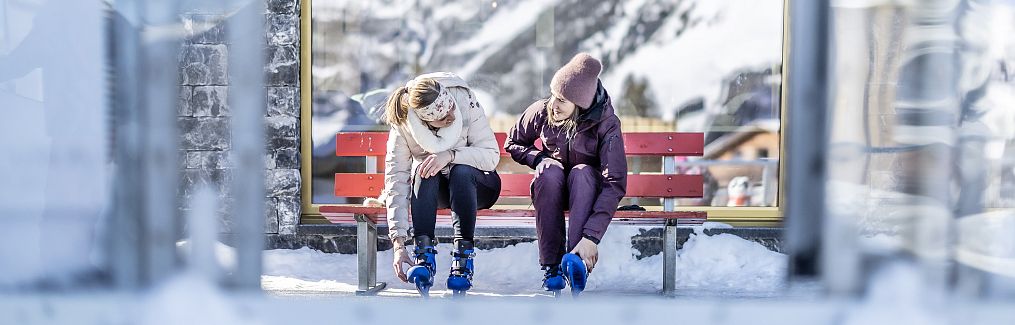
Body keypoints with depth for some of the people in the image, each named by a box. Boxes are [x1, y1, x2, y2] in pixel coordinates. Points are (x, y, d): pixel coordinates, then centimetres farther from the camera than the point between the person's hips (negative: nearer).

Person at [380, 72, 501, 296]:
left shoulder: (465, 101, -24)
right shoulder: (403, 126, -22)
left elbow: (492, 155, -22)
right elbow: (396, 181, -27)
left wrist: (450, 155, -39)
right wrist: (398, 245, -34)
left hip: (475, 184, -1)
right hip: (433, 190, 1)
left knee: (461, 171, -34)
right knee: (424, 172, -32)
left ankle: (464, 258, -33)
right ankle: (424, 257, -35)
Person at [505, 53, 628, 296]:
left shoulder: (606, 123, -23)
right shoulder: (541, 111, -13)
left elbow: (615, 183, -31)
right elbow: (513, 144, 7)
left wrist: (591, 237, -42)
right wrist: (540, 159, -16)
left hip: (586, 192, -2)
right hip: (551, 189, 2)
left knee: (583, 172, -35)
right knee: (550, 170, -33)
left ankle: (576, 258, -49)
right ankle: (551, 266, -37)